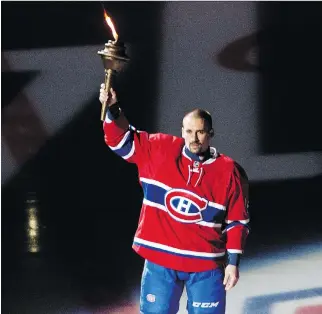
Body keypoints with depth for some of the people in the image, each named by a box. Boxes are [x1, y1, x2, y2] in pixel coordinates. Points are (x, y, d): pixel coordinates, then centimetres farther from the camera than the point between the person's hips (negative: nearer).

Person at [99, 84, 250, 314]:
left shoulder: (229, 172, -7)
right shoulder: (159, 151, -3)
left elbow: (237, 221, -2)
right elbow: (123, 141, 5)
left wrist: (233, 262, -4)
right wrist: (113, 110, -12)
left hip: (206, 266, -1)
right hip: (159, 261, 1)